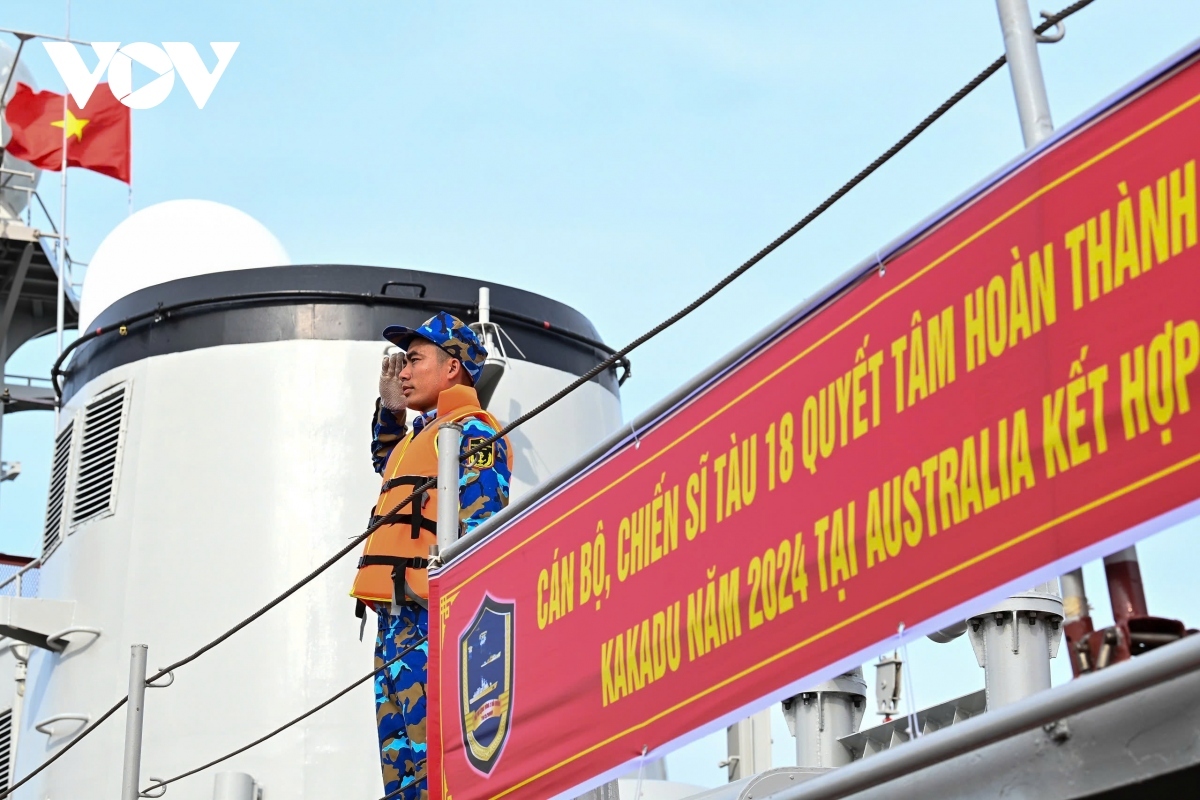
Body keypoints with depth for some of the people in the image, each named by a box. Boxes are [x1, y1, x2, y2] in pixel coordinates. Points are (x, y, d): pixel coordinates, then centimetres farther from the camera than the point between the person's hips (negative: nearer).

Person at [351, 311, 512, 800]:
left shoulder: (470, 434, -4)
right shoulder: (422, 433, 25)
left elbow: (479, 529, -14)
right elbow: (387, 464, 49)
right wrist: (389, 409, 33)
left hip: (432, 616, -10)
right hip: (398, 617, 10)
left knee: (426, 751, -18)